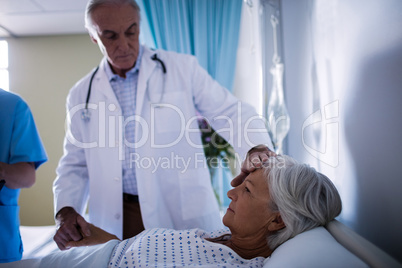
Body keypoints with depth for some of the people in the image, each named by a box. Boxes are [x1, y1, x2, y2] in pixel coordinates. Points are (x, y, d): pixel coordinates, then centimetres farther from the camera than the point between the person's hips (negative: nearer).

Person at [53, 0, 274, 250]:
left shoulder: (182, 69, -2)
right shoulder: (81, 95, 7)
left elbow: (233, 114, -6)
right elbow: (75, 165, 11)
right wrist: (65, 211, -5)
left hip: (184, 213, -1)